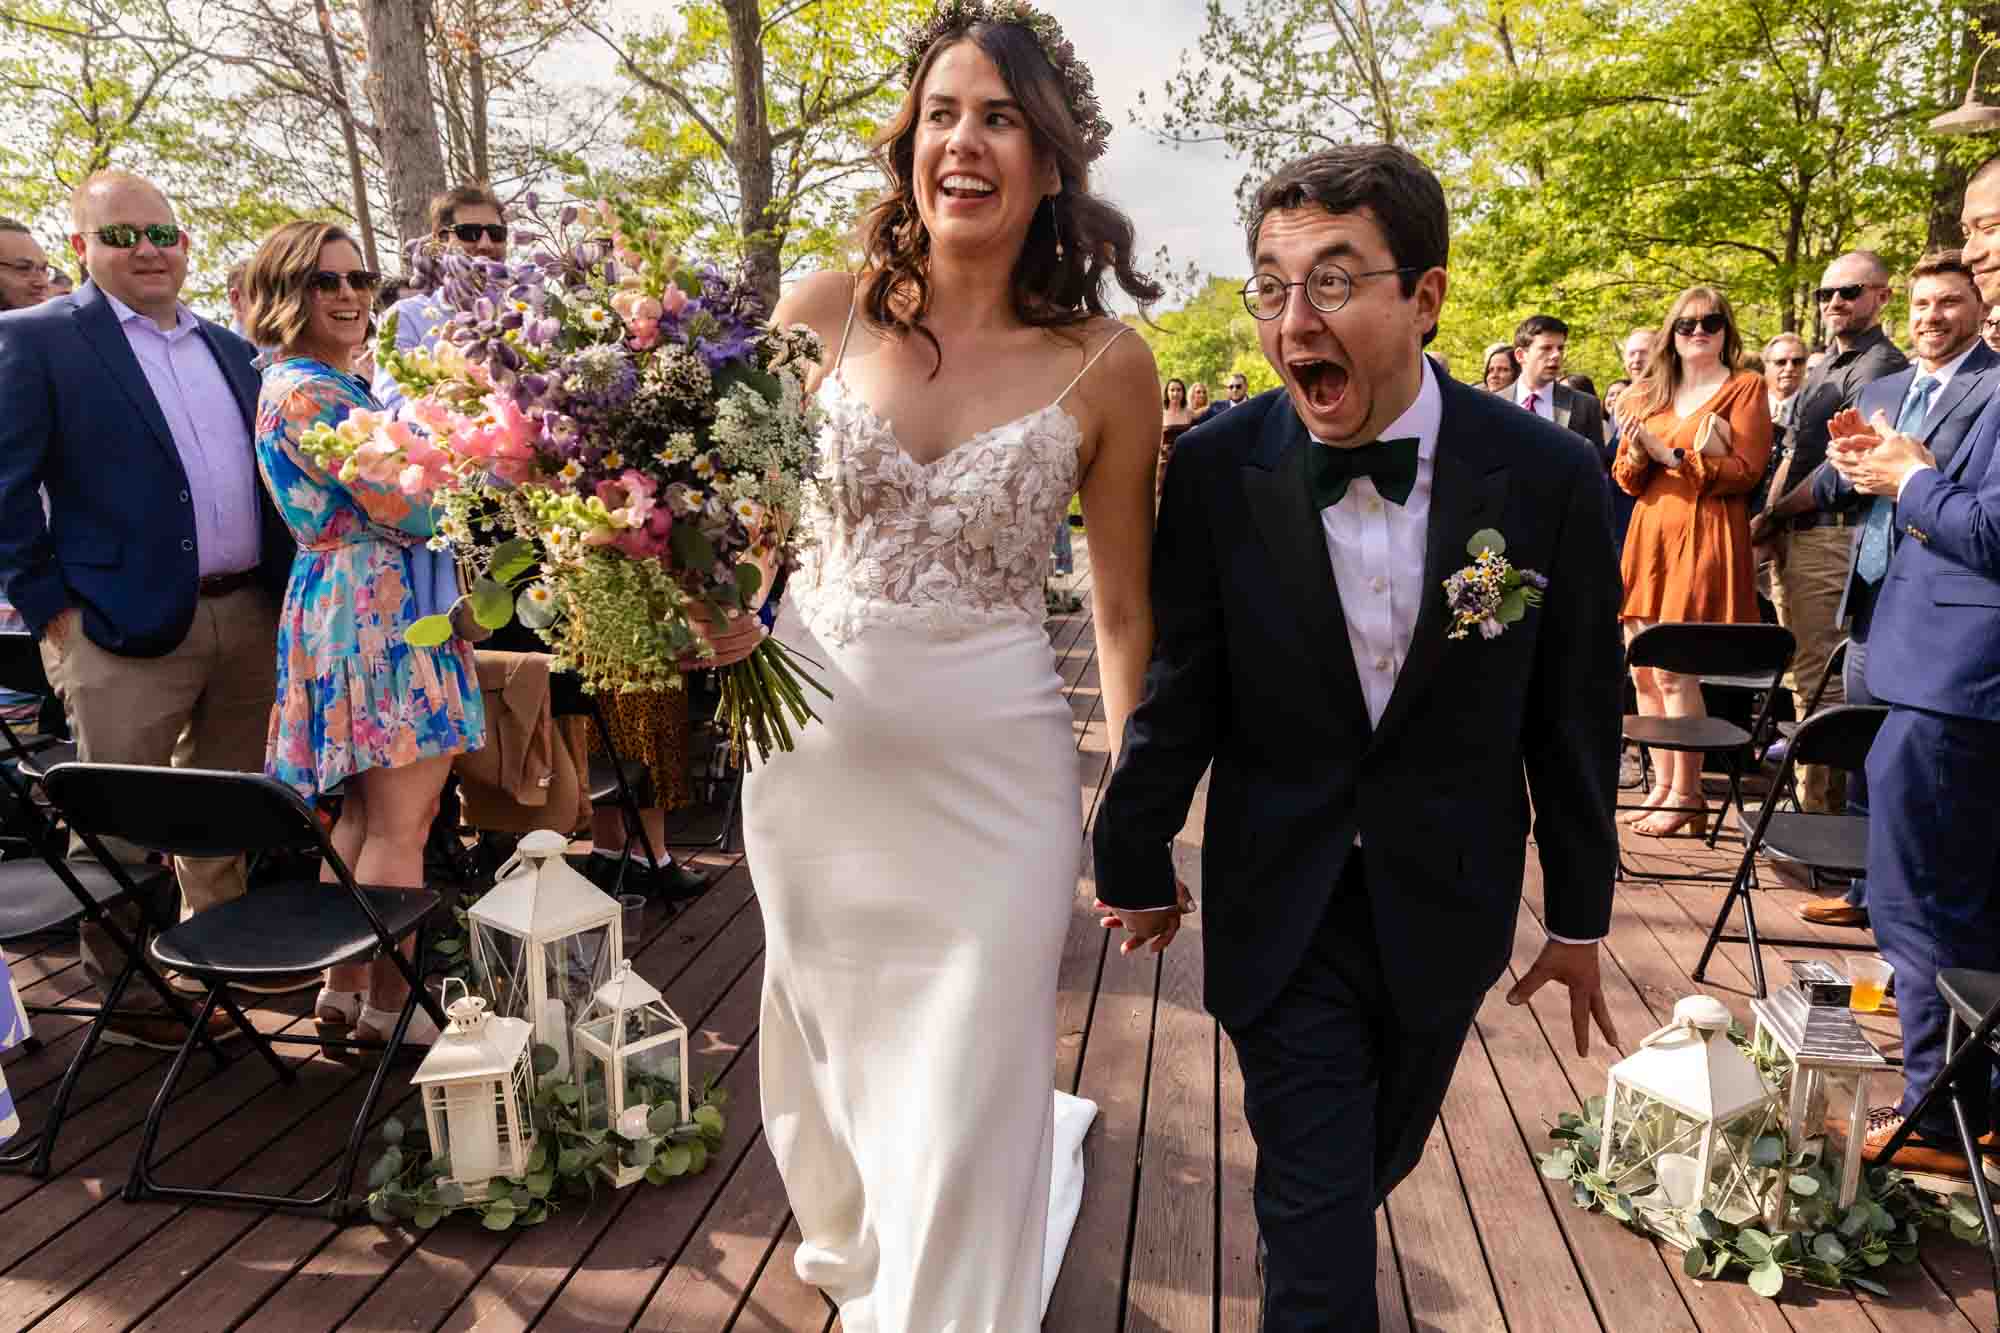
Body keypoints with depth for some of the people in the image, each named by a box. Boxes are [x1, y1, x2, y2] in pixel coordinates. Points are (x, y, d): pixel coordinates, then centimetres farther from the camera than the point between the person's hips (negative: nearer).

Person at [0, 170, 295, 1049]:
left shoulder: (228, 348, 15)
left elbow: (263, 471, 19)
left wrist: (283, 585, 9)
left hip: (249, 615, 6)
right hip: (127, 626, -5)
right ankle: (126, 992, 19)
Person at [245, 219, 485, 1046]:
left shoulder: (338, 384, 17)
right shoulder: (305, 392, -13)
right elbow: (406, 510, -18)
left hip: (363, 605, 10)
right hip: (378, 610, -10)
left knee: (364, 812, 15)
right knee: (400, 822, -3)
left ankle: (345, 985, 25)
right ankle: (387, 1003, 8)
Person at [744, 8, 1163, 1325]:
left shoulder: (1105, 366, -8)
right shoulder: (828, 309, -4)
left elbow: (1126, 609, -2)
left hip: (991, 769, -3)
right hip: (812, 743, 3)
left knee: (963, 1101, 5)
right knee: (834, 1058, 23)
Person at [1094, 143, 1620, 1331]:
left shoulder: (1549, 476, -14)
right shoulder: (1217, 470, -15)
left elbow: (1575, 712, -3)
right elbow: (1178, 693, -6)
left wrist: (1581, 914, 6)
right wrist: (1138, 862, 5)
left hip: (1447, 899, 3)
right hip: (1282, 905, -2)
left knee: (1380, 1157, 25)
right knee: (1314, 1193, 5)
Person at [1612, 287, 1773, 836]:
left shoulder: (1745, 387, 3)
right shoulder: (1647, 393, 18)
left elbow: (1745, 471, -7)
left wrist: (1670, 455, -13)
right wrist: (1637, 455, -7)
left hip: (1705, 535, -5)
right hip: (1648, 532, 6)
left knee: (1673, 669, -11)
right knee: (1642, 670, 3)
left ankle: (1687, 796, 0)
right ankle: (1662, 786, 14)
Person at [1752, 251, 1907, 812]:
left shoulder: (1880, 366, -9)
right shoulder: (1822, 368, 20)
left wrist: (1773, 515, -7)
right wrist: (1770, 521, 4)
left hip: (1833, 535, -9)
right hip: (1791, 537, 9)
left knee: (1822, 682, -8)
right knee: (1802, 677, 14)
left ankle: (1821, 808, -3)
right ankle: (1807, 797, 23)